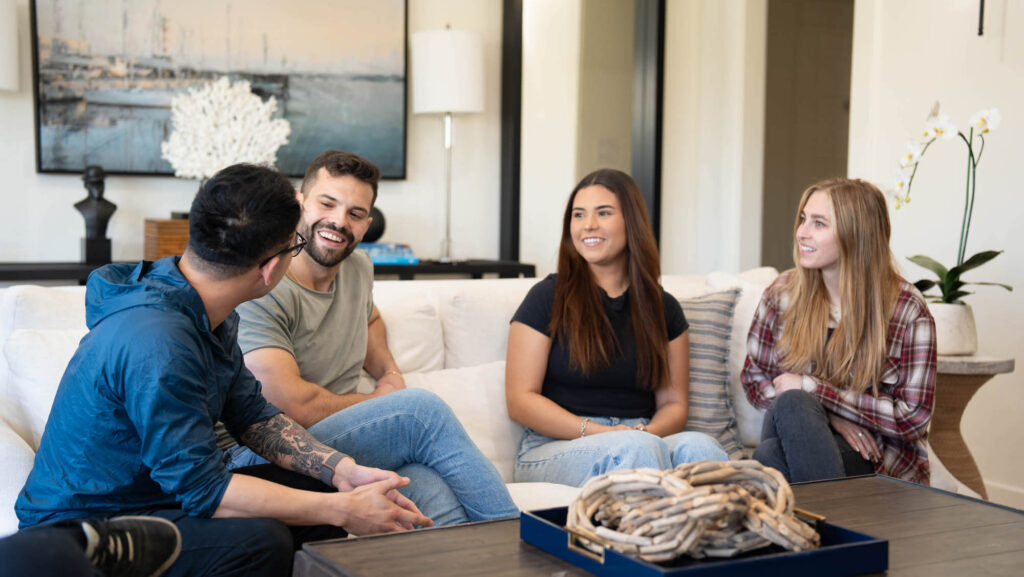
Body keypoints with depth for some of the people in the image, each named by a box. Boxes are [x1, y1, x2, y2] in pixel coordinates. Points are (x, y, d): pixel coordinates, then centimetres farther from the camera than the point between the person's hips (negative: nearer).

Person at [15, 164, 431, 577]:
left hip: (149, 492, 9)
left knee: (316, 488, 0)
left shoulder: (209, 313, 1)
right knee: (258, 539, -30)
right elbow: (203, 488, -27)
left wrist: (343, 470, -7)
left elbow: (252, 415, 8)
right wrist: (344, 511, -22)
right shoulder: (157, 345, -30)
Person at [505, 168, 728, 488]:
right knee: (637, 449, -36)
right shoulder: (547, 298, 4)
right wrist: (600, 433, -15)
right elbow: (520, 401, -2)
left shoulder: (663, 308, 16)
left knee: (697, 445, -31)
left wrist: (645, 433, -11)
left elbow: (673, 403, 14)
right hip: (555, 447, -3)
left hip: (646, 442, 4)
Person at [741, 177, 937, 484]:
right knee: (769, 455, -36)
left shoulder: (906, 310, -5)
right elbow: (753, 378, 10)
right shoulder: (783, 292, 6)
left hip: (879, 462, -2)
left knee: (791, 404, -34)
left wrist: (811, 389, -11)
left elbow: (912, 419, -7)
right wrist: (827, 416, -9)